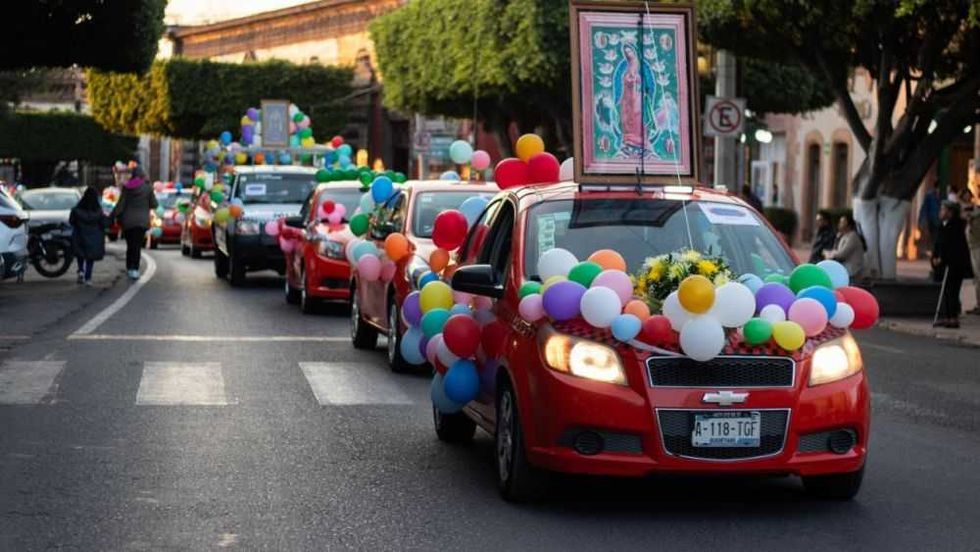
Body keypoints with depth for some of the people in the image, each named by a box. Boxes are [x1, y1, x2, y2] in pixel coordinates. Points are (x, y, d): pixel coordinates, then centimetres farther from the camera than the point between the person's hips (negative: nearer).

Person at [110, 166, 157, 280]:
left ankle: (129, 268, 19)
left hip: (128, 221, 2)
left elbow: (120, 205, -5)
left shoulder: (126, 187, -2)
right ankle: (135, 269, -15)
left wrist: (112, 216, 2)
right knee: (137, 246, -3)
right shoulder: (147, 187, -6)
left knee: (130, 246, 14)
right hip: (142, 221, -2)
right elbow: (153, 204, 0)